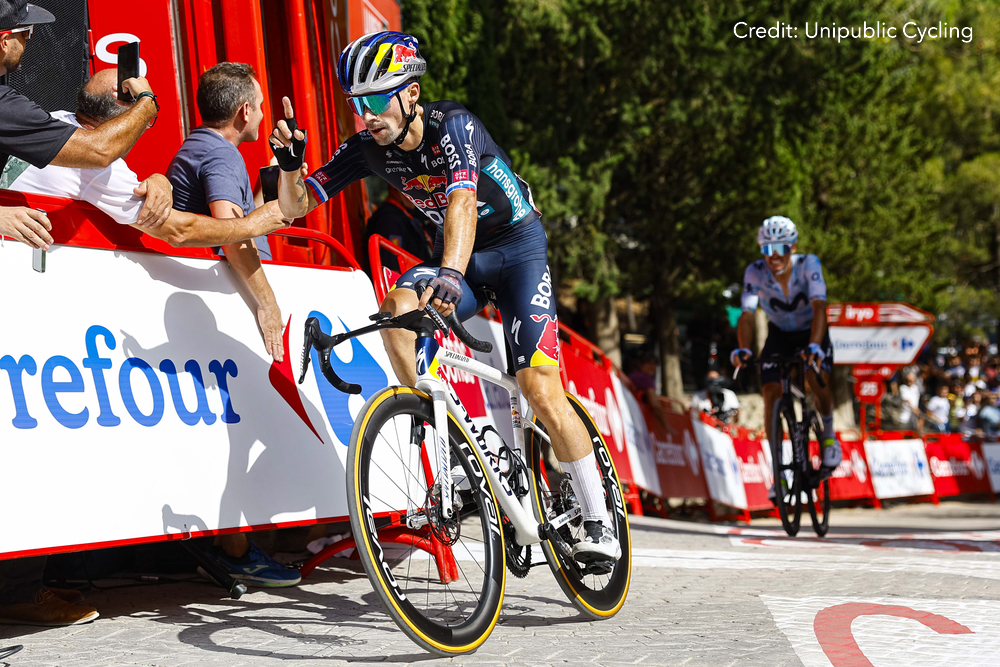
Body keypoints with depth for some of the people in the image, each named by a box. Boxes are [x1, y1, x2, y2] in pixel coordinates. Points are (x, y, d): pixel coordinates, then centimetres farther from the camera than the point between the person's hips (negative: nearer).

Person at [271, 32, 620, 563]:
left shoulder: (453, 125, -27)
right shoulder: (366, 147, -11)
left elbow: (462, 202, -44)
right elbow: (295, 206, -10)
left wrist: (450, 275, -61)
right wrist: (288, 161, -31)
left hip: (517, 247, -5)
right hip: (454, 255, 5)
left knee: (540, 390, -16)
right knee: (397, 308, -29)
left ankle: (599, 525, -5)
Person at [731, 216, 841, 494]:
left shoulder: (808, 264, -28)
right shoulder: (755, 272, -23)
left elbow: (819, 307, -39)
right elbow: (747, 314, -30)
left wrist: (814, 346, -55)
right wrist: (743, 349, -49)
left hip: (811, 331, -2)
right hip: (779, 334, 2)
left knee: (817, 378, -29)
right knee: (771, 395, -13)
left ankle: (828, 434, 0)